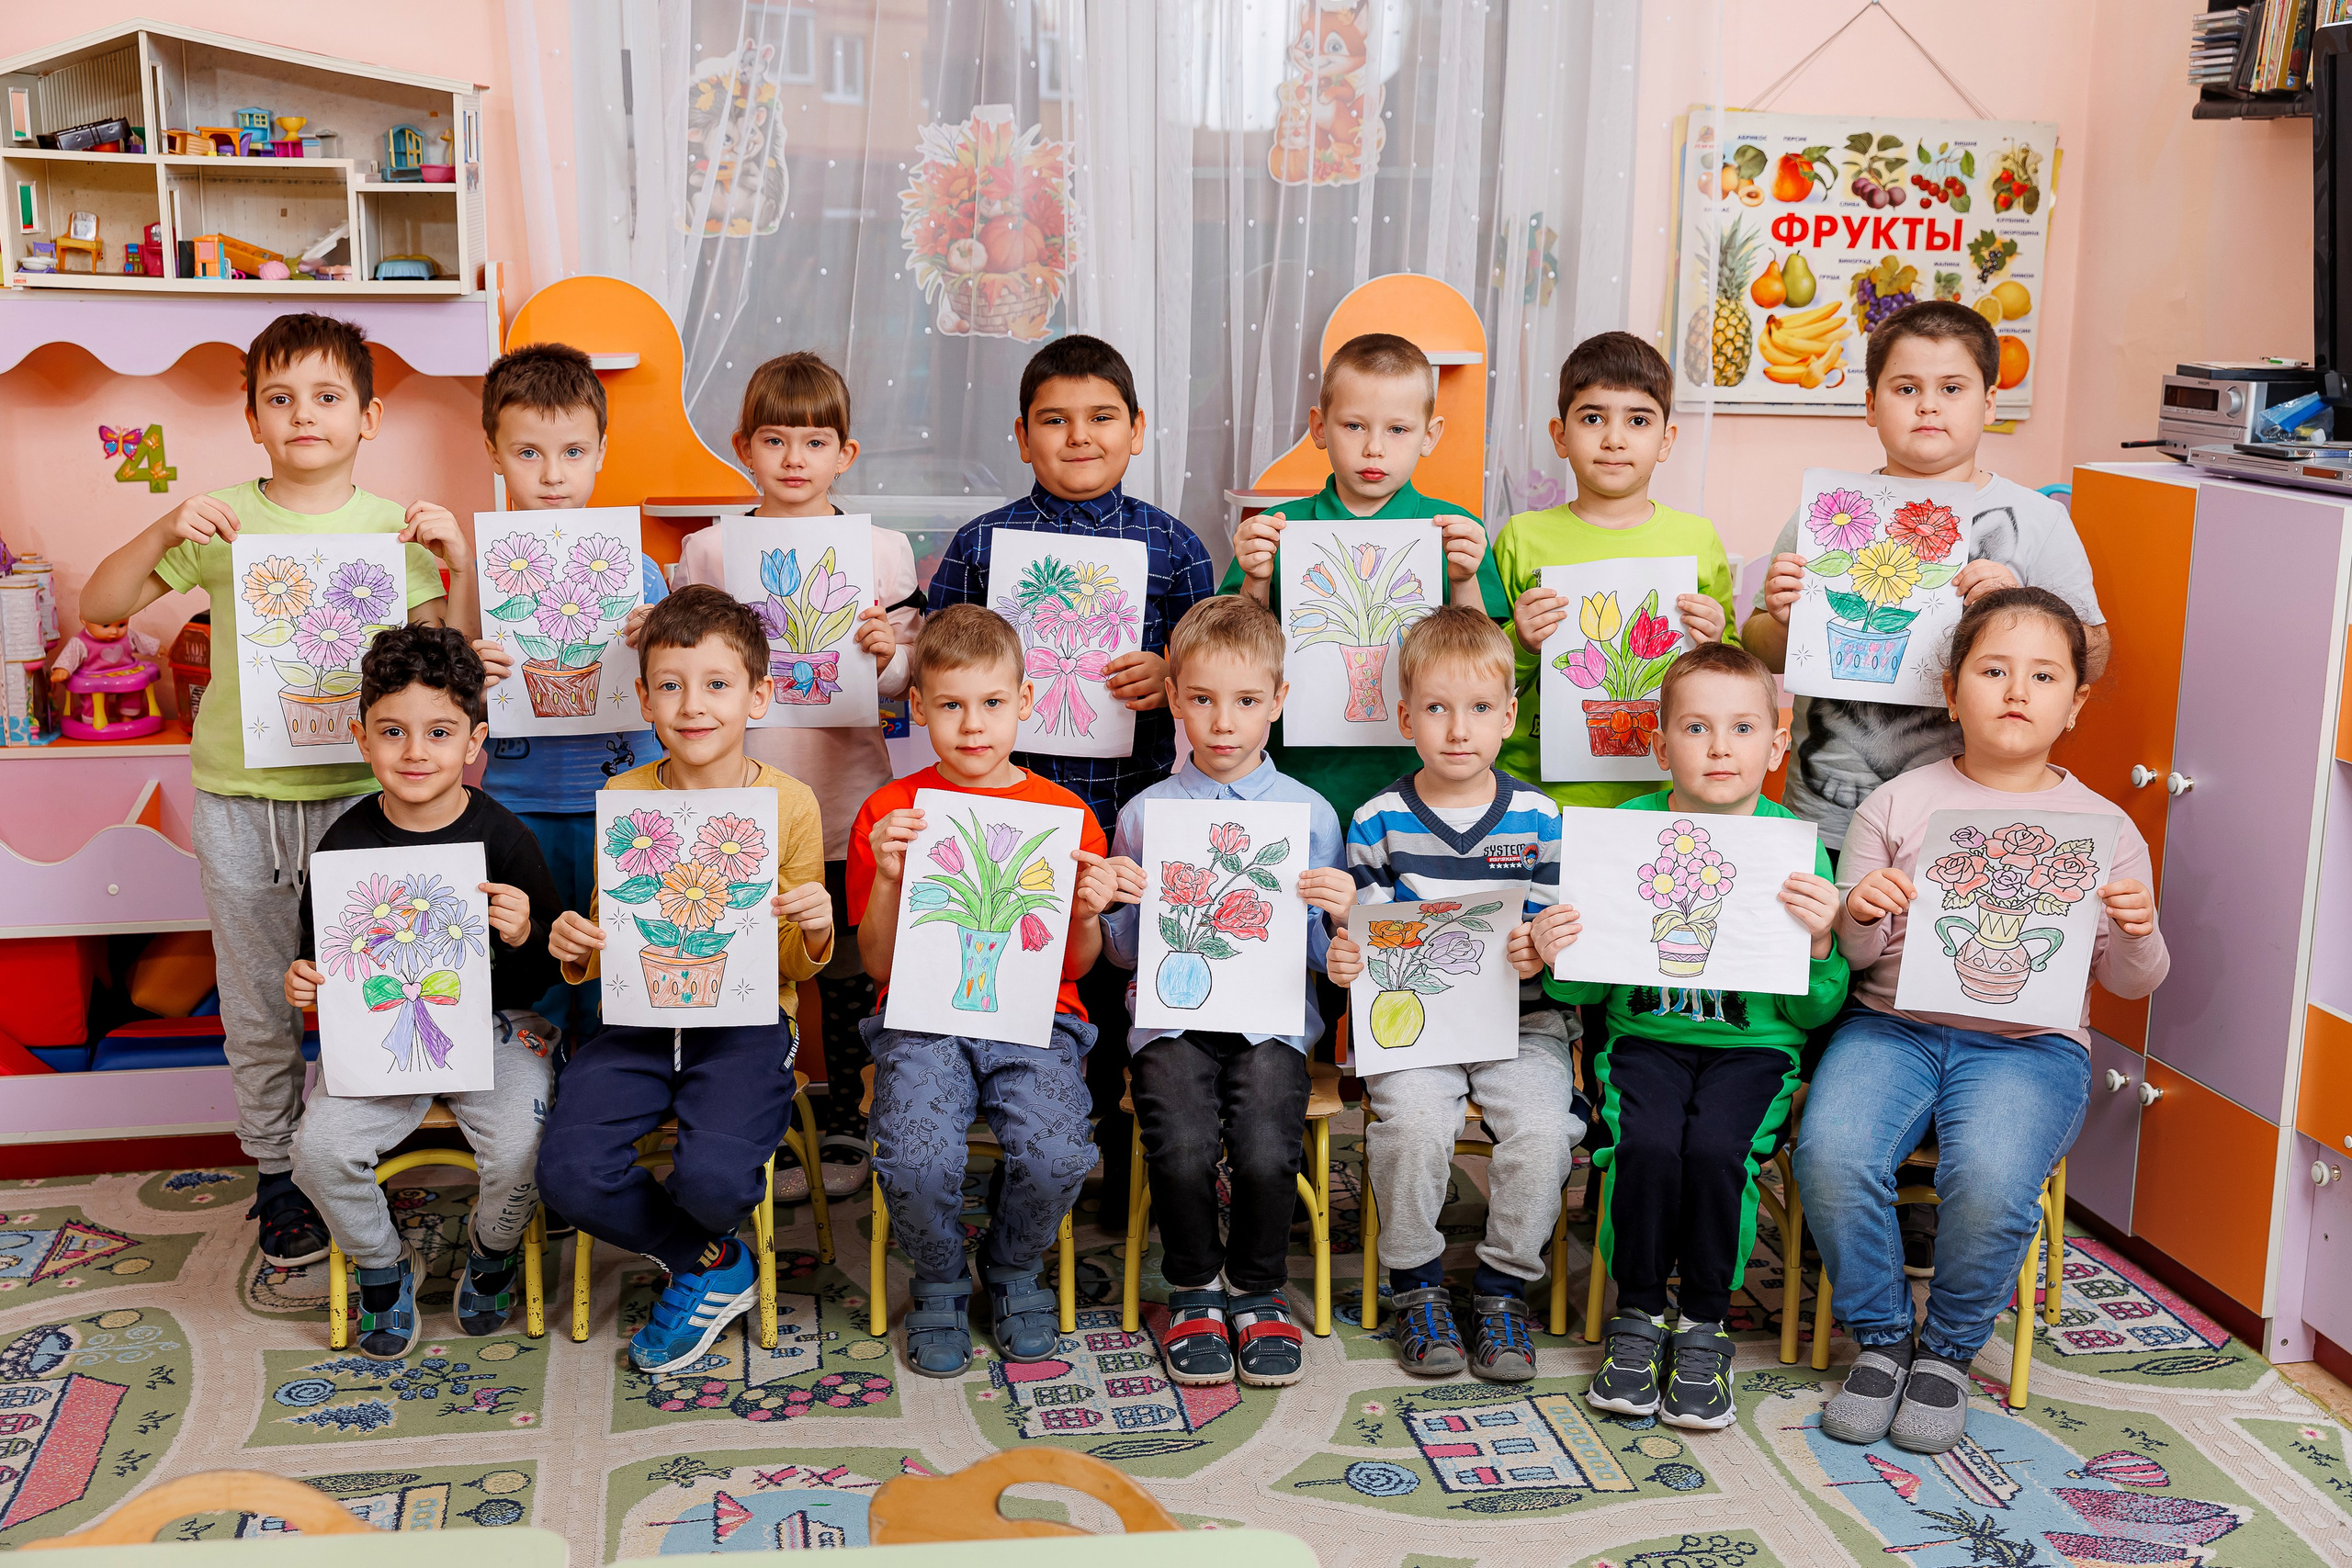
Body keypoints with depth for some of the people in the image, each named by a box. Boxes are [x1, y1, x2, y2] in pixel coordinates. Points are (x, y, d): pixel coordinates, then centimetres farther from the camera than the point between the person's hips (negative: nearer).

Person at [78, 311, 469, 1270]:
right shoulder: (223, 523, 1)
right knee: (257, 1004, 10)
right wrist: (163, 534, -14)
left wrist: (459, 562, -12)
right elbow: (98, 608, 2)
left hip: (357, 793, 0)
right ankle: (278, 1172, 25)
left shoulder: (395, 527, 1)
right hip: (238, 796, 1)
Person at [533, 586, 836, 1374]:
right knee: (569, 1169, -21)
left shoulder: (790, 803, -2)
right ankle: (715, 1263, 8)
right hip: (640, 1017, 3)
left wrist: (816, 933, -18)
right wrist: (574, 948, -11)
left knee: (715, 1176, -28)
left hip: (746, 1019, -2)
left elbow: (797, 968, 4)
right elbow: (605, 944, 12)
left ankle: (690, 1258, 14)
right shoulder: (624, 798, 4)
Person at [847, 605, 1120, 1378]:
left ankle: (1014, 1268, 10)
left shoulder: (1065, 814, 8)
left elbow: (1075, 965, 12)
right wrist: (886, 878, -11)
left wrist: (1087, 915, -9)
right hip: (922, 1017, 0)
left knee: (1057, 1155, -27)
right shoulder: (889, 813, 6)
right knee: (915, 1160, -28)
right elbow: (878, 964, 4)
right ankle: (940, 1282, 7)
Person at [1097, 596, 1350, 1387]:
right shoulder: (1143, 815, 8)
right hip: (1171, 1015, 0)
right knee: (1182, 1151, -25)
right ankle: (1194, 1289, 7)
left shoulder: (1310, 814, 8)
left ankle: (1255, 1289, 8)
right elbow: (1122, 953, 14)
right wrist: (1124, 905, -7)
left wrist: (1340, 914, -11)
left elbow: (1323, 958, 10)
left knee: (1267, 1154, -25)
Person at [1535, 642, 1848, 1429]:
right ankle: (1637, 1316, 0)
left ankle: (1703, 1329, -2)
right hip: (1644, 1037, 1)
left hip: (1754, 1046, 0)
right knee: (1647, 1143, -27)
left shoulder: (1798, 846, -1)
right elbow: (1589, 984, 7)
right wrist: (1557, 960, -15)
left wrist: (1820, 942, -19)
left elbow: (1815, 1012, 0)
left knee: (1716, 1147, -27)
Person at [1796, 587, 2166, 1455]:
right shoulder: (1897, 805, 6)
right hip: (1893, 1024, 1)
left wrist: (2137, 934, -11)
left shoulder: (2104, 828, 7)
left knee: (1989, 1179, -31)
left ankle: (1948, 1350, 0)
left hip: (2030, 1043, -1)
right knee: (1831, 1155, -28)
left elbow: (2130, 982, 12)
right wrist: (1860, 917, -15)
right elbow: (1853, 956, 8)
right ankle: (1880, 1338, 0)